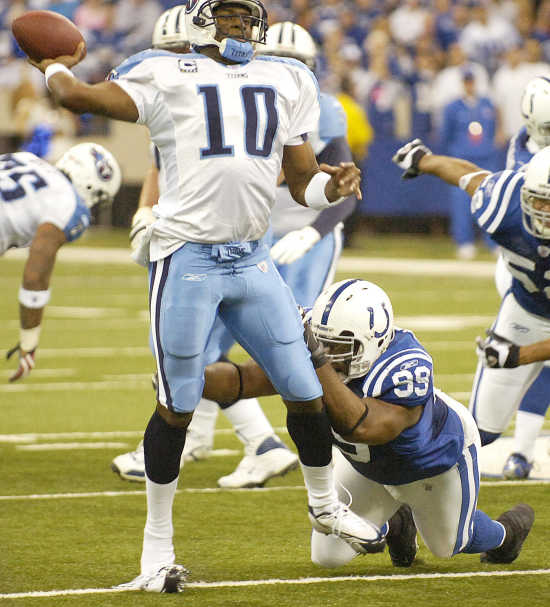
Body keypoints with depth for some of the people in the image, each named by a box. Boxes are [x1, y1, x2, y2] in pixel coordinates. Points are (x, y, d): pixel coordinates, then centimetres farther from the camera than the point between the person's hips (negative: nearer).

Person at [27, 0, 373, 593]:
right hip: (186, 258, -5)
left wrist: (333, 184, -4)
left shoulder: (286, 82, 15)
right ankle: (157, 549, 10)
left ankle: (324, 504, 35)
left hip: (252, 259, 5)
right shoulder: (167, 76, 0)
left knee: (306, 393, 8)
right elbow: (79, 96, -9)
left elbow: (303, 181, 17)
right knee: (178, 406, -3)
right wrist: (56, 68, 12)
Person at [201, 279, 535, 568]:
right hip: (371, 468, 5)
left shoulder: (407, 368, -47)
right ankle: (397, 525, 36)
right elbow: (245, 378, -33)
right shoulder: (311, 349, -31)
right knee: (329, 556, 5)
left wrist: (318, 363, -63)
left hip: (437, 459, -5)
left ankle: (507, 531, 55)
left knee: (448, 545, 20)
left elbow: (364, 427, -58)